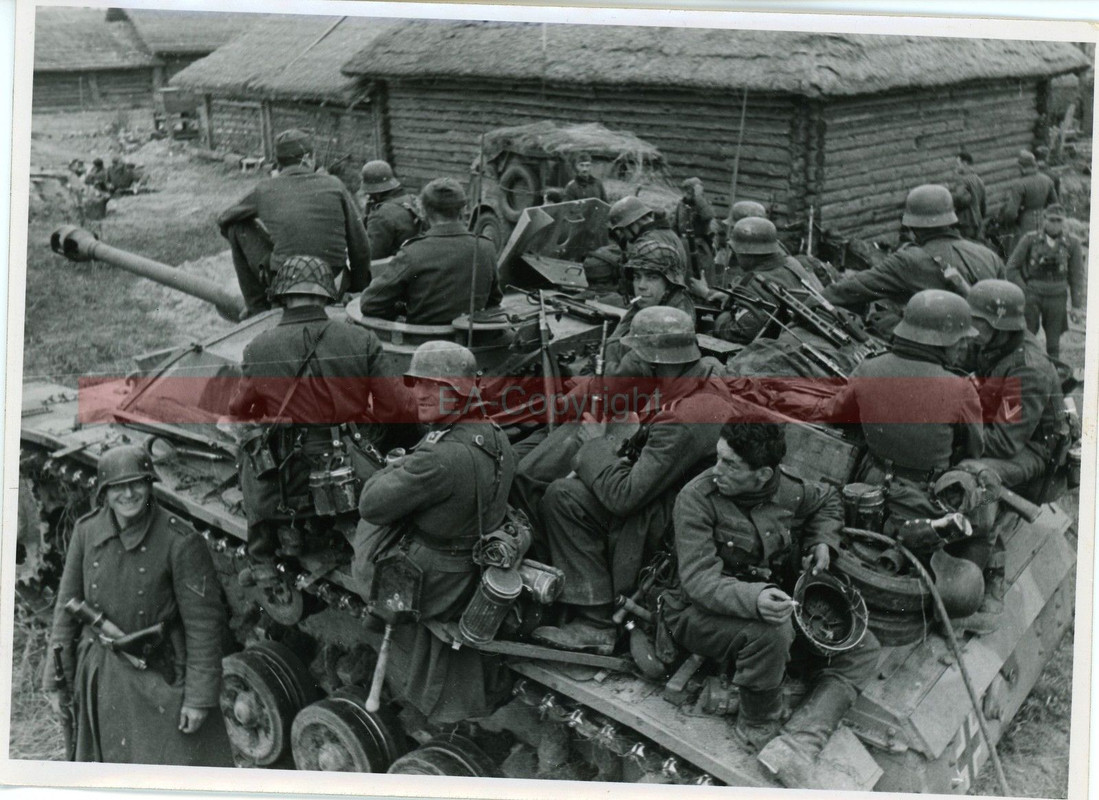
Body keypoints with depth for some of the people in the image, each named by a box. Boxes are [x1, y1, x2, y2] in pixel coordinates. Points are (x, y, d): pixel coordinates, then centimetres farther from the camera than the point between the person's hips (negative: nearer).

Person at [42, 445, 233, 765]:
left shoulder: (180, 541, -17)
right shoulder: (87, 531, -4)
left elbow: (203, 622, -14)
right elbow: (67, 605, 5)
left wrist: (199, 698, -15)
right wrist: (58, 678, 4)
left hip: (161, 677, -4)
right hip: (101, 677, 4)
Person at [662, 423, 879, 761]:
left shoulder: (787, 488, -6)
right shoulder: (696, 498, -22)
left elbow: (827, 500, 20)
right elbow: (699, 580, -28)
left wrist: (822, 541, 1)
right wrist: (753, 599, -45)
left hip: (772, 598, 6)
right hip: (702, 612, -6)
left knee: (863, 649, -6)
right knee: (770, 630, -38)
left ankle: (797, 743, -22)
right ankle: (759, 729, -10)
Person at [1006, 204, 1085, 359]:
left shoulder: (1072, 243, 1)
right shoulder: (1030, 239, -2)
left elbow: (1077, 276, 4)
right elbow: (1012, 268, 2)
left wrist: (1077, 306, 0)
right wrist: (1024, 292, -4)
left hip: (1057, 298, 1)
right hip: (1031, 294, -1)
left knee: (1053, 344, 6)